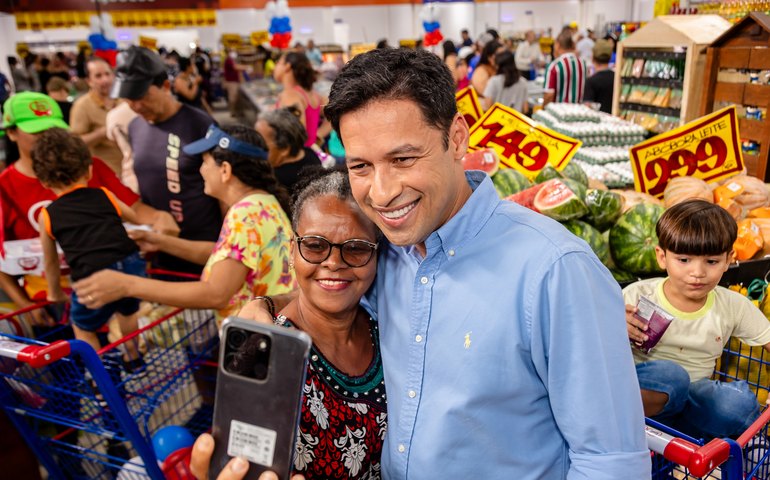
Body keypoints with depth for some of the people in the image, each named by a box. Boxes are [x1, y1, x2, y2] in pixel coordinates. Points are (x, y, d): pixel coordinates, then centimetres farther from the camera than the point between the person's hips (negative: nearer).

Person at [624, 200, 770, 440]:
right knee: (669, 374, -36)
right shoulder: (638, 296, -7)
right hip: (641, 387, -4)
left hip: (692, 399, 4)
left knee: (739, 404, -27)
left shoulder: (734, 307, 2)